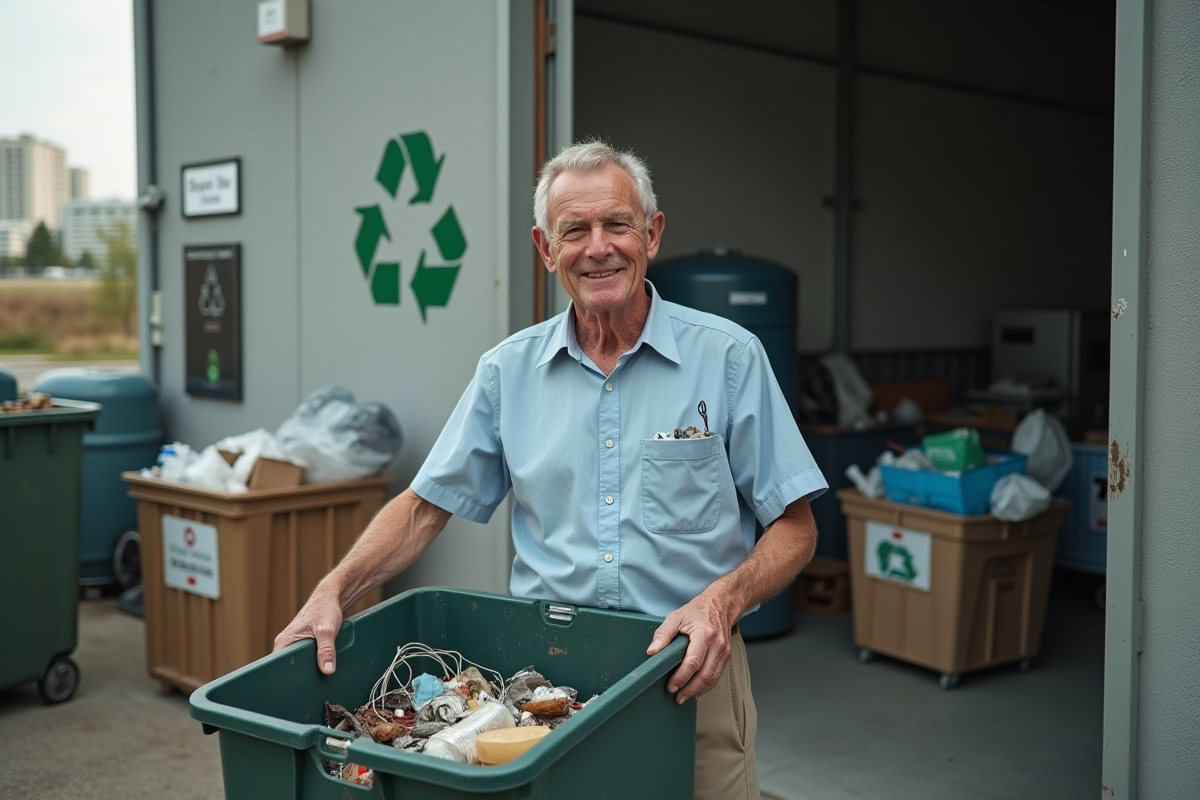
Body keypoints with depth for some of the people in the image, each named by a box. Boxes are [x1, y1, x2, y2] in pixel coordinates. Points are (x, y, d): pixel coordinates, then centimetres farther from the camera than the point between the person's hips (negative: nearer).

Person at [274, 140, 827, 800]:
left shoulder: (728, 357, -5)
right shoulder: (508, 370, 3)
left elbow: (793, 525, -3)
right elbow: (425, 505, 7)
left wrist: (721, 599, -21)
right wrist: (334, 592, -6)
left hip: (690, 679, -1)